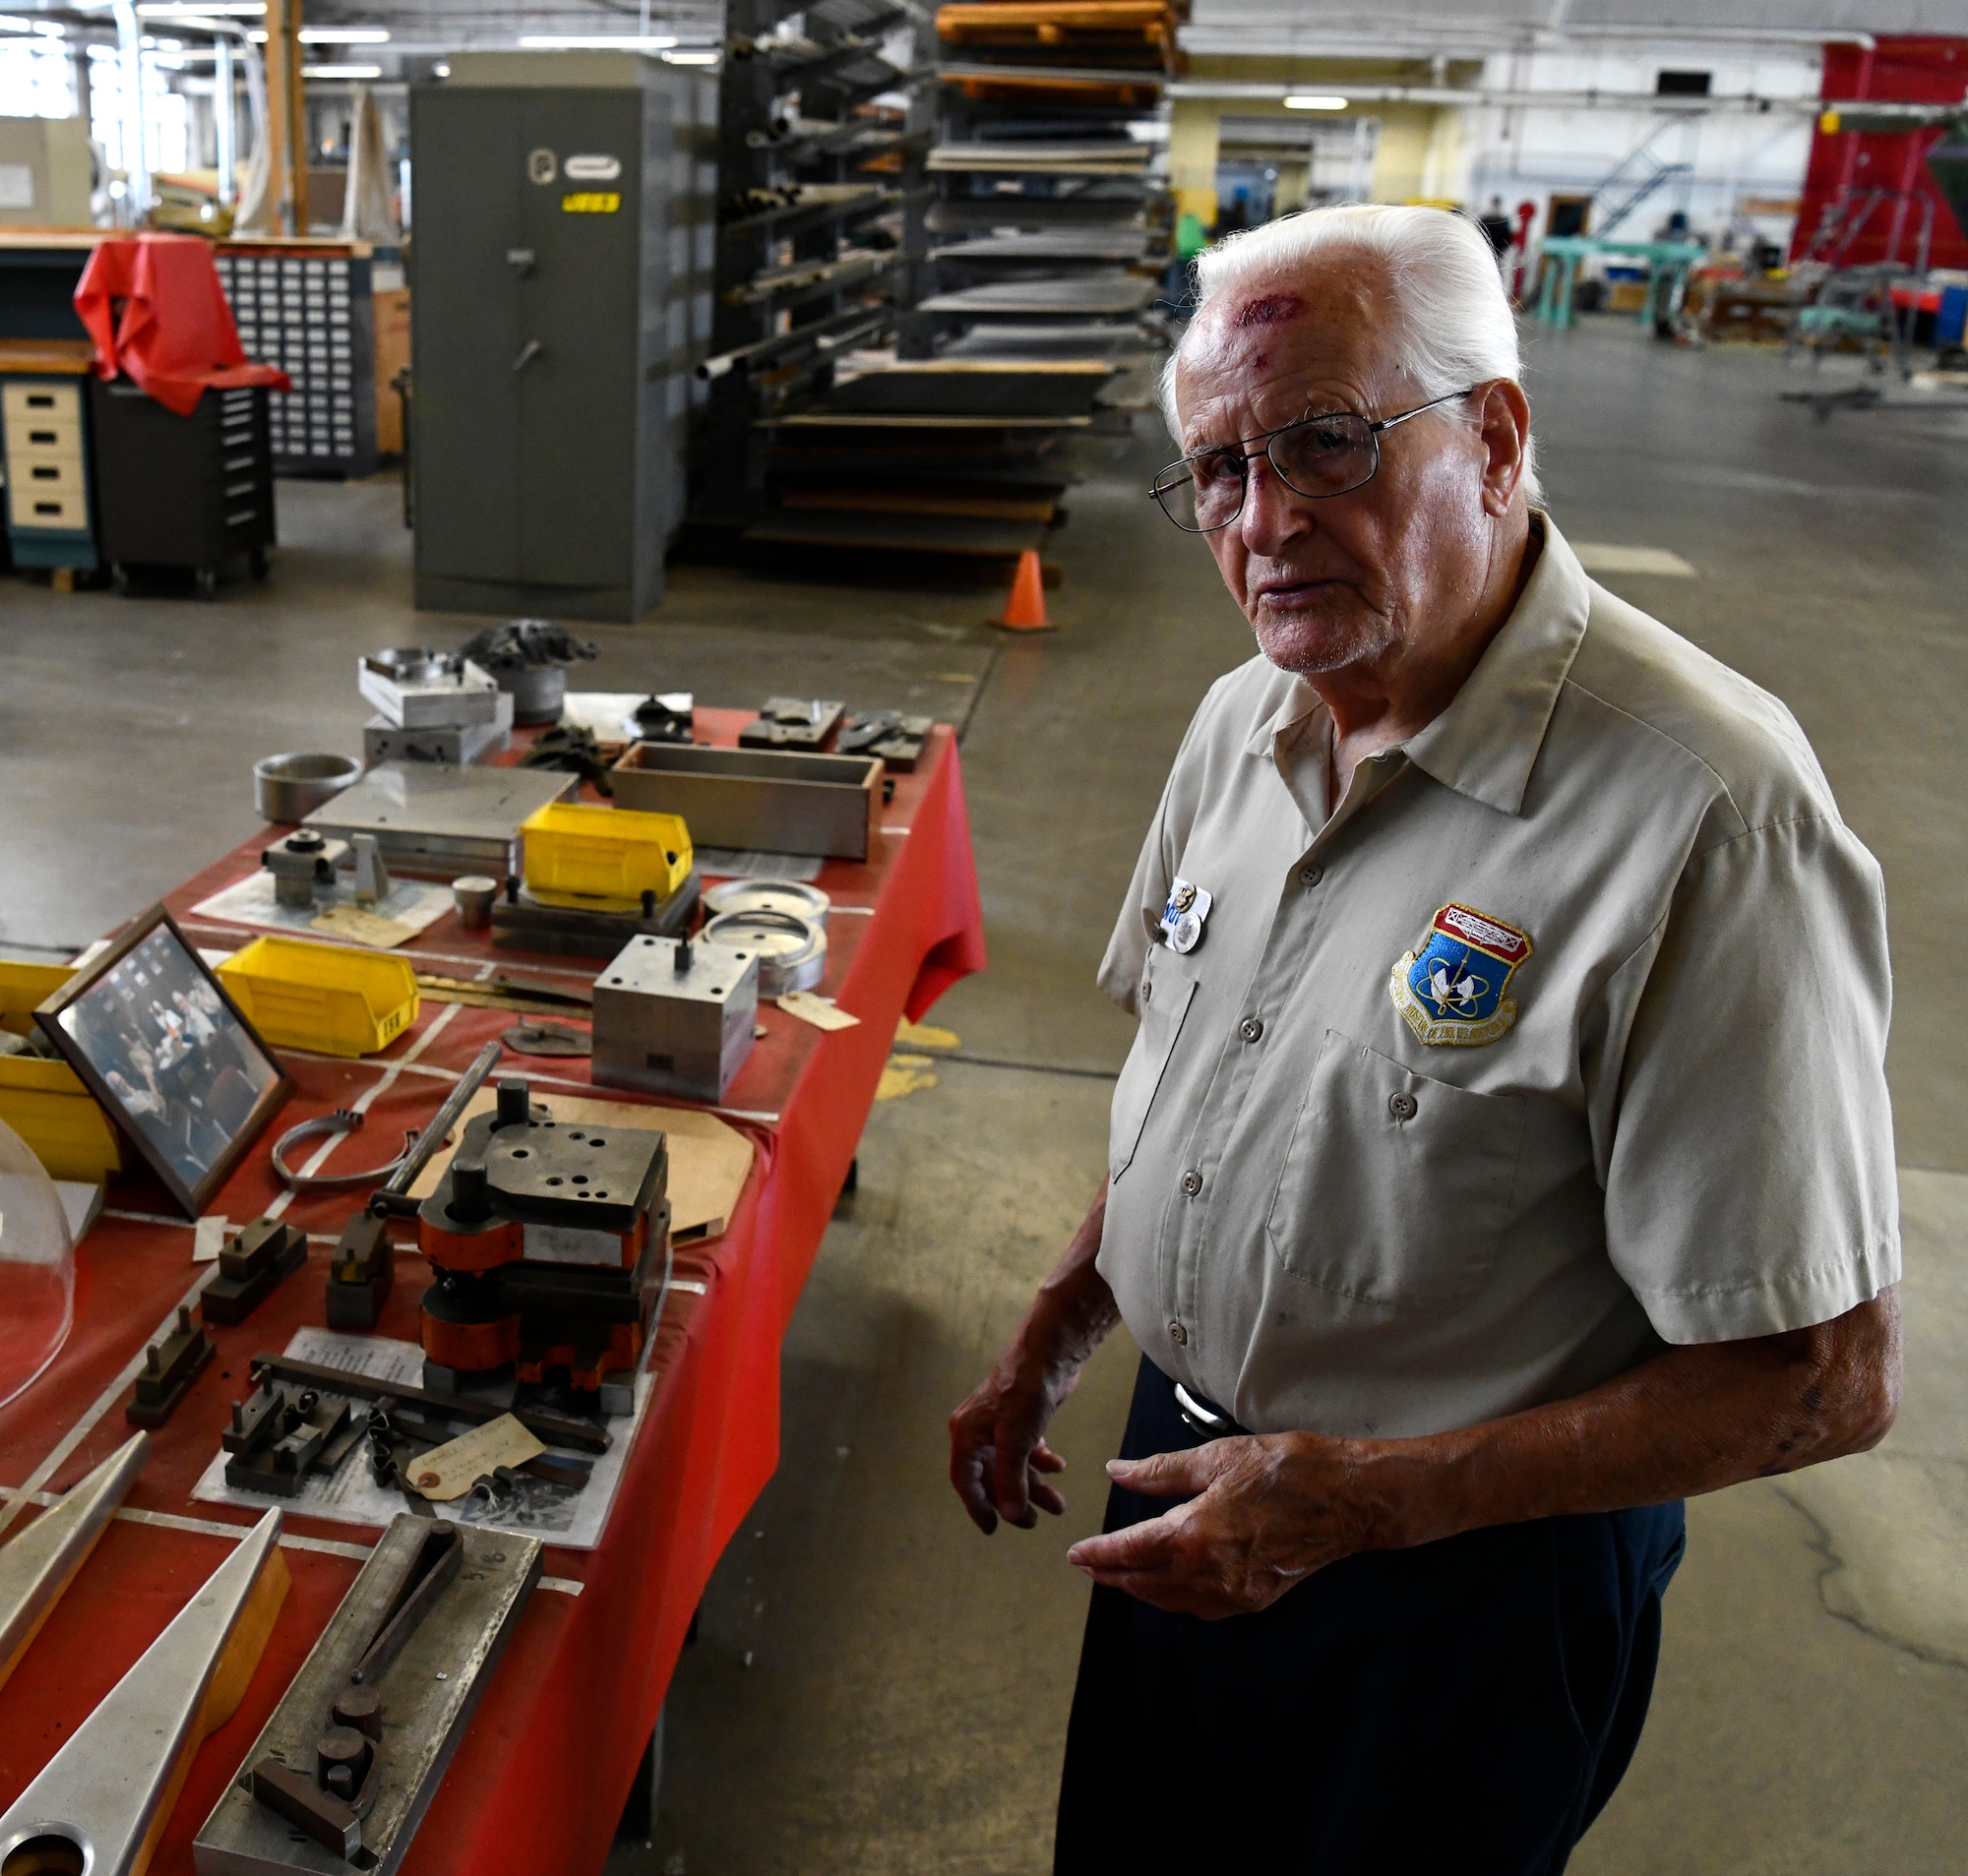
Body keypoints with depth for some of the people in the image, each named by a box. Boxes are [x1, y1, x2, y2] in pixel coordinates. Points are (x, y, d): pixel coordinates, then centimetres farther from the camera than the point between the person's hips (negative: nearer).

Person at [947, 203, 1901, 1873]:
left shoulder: (1701, 812, -28)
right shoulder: (1247, 717, -2)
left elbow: (1824, 1378, -24)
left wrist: (1360, 1501, -25)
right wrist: (1048, 1348, 11)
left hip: (1463, 1569, -6)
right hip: (1189, 1472, 7)